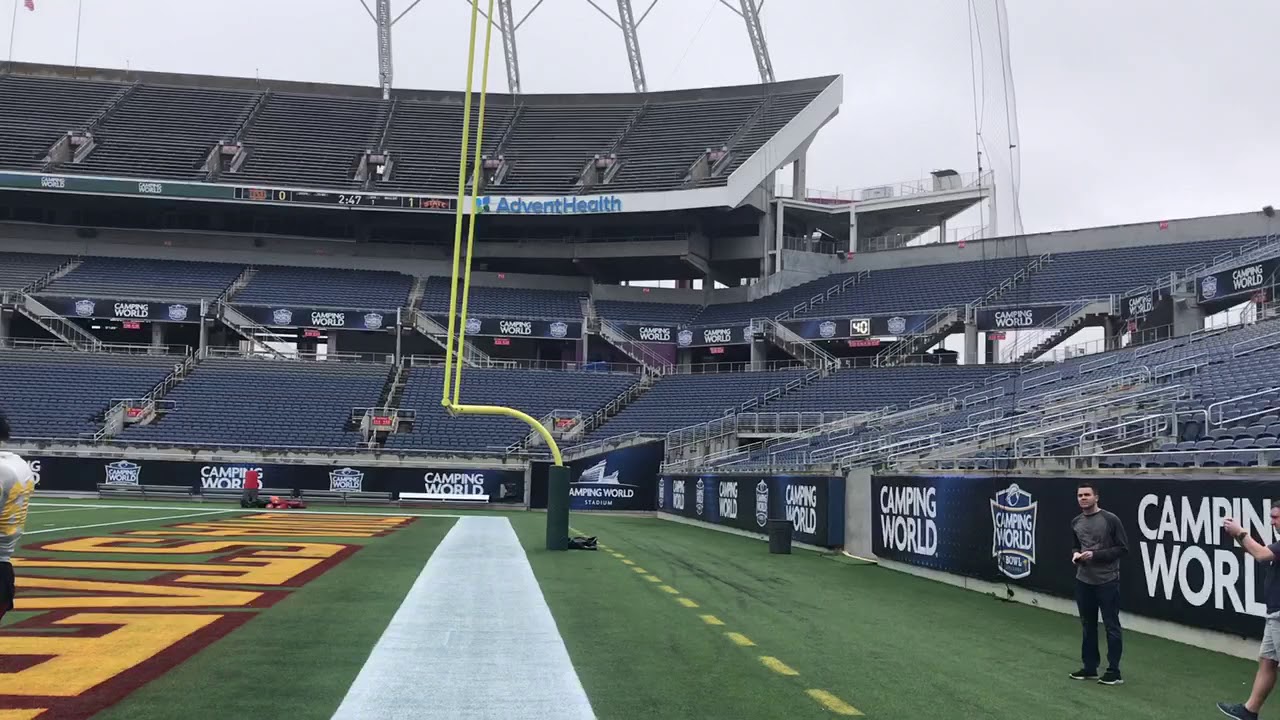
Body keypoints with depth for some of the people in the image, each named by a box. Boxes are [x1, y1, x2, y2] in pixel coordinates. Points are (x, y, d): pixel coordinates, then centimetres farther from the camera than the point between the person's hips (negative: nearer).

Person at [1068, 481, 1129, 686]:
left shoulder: (1110, 520, -11)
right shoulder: (1076, 522, 8)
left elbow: (1123, 549, -11)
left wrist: (1096, 555, -19)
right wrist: (1075, 554, -2)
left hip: (1107, 582, -6)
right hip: (1083, 581, 6)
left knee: (1111, 627, 0)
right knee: (1088, 626, 13)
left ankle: (1114, 671, 6)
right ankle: (1090, 667, 22)